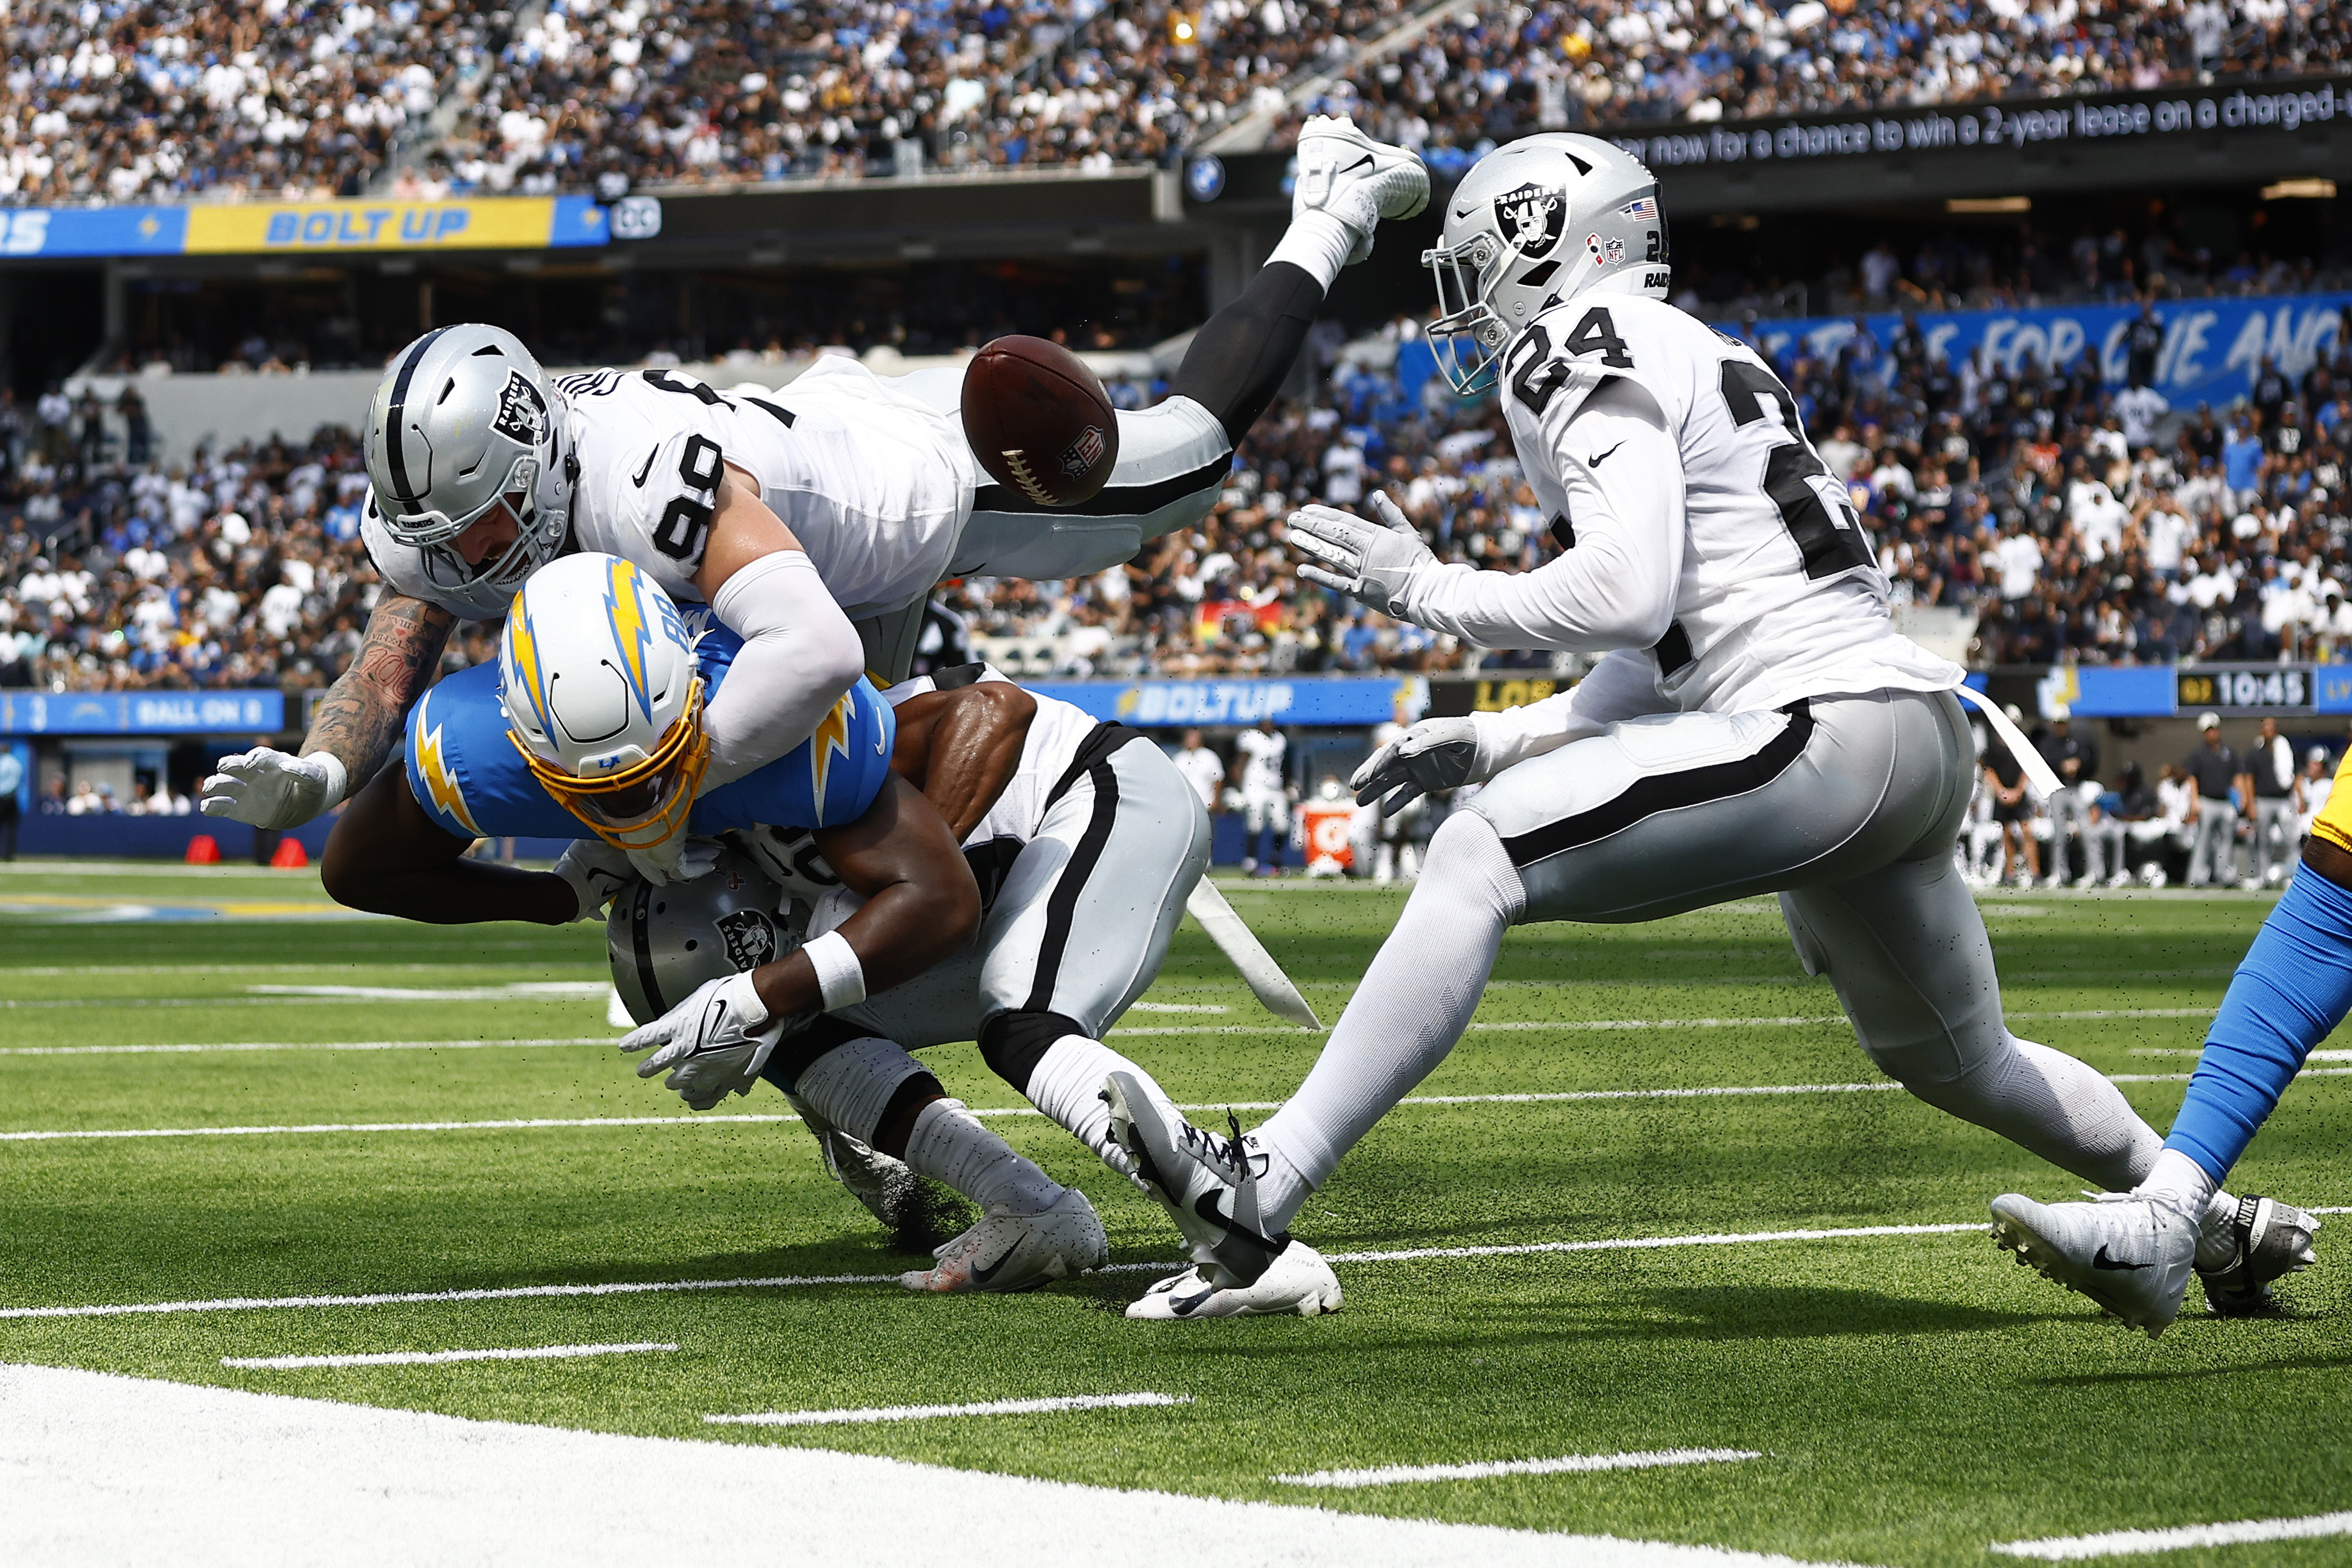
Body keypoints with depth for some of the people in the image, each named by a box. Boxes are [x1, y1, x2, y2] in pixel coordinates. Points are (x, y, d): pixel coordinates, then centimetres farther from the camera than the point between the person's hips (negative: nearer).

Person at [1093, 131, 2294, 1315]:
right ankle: (2213, 1219, 43)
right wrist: (1499, 742, 21)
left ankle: (1260, 1192, -25)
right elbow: (1666, 656, 25)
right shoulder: (1697, 361, 25)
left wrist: (1428, 590, -7)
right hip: (1924, 736, 10)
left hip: (1826, 730, -10)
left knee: (1478, 858, -18)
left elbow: (1628, 595, -19)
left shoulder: (1587, 349, -4)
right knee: (1955, 1058, 30)